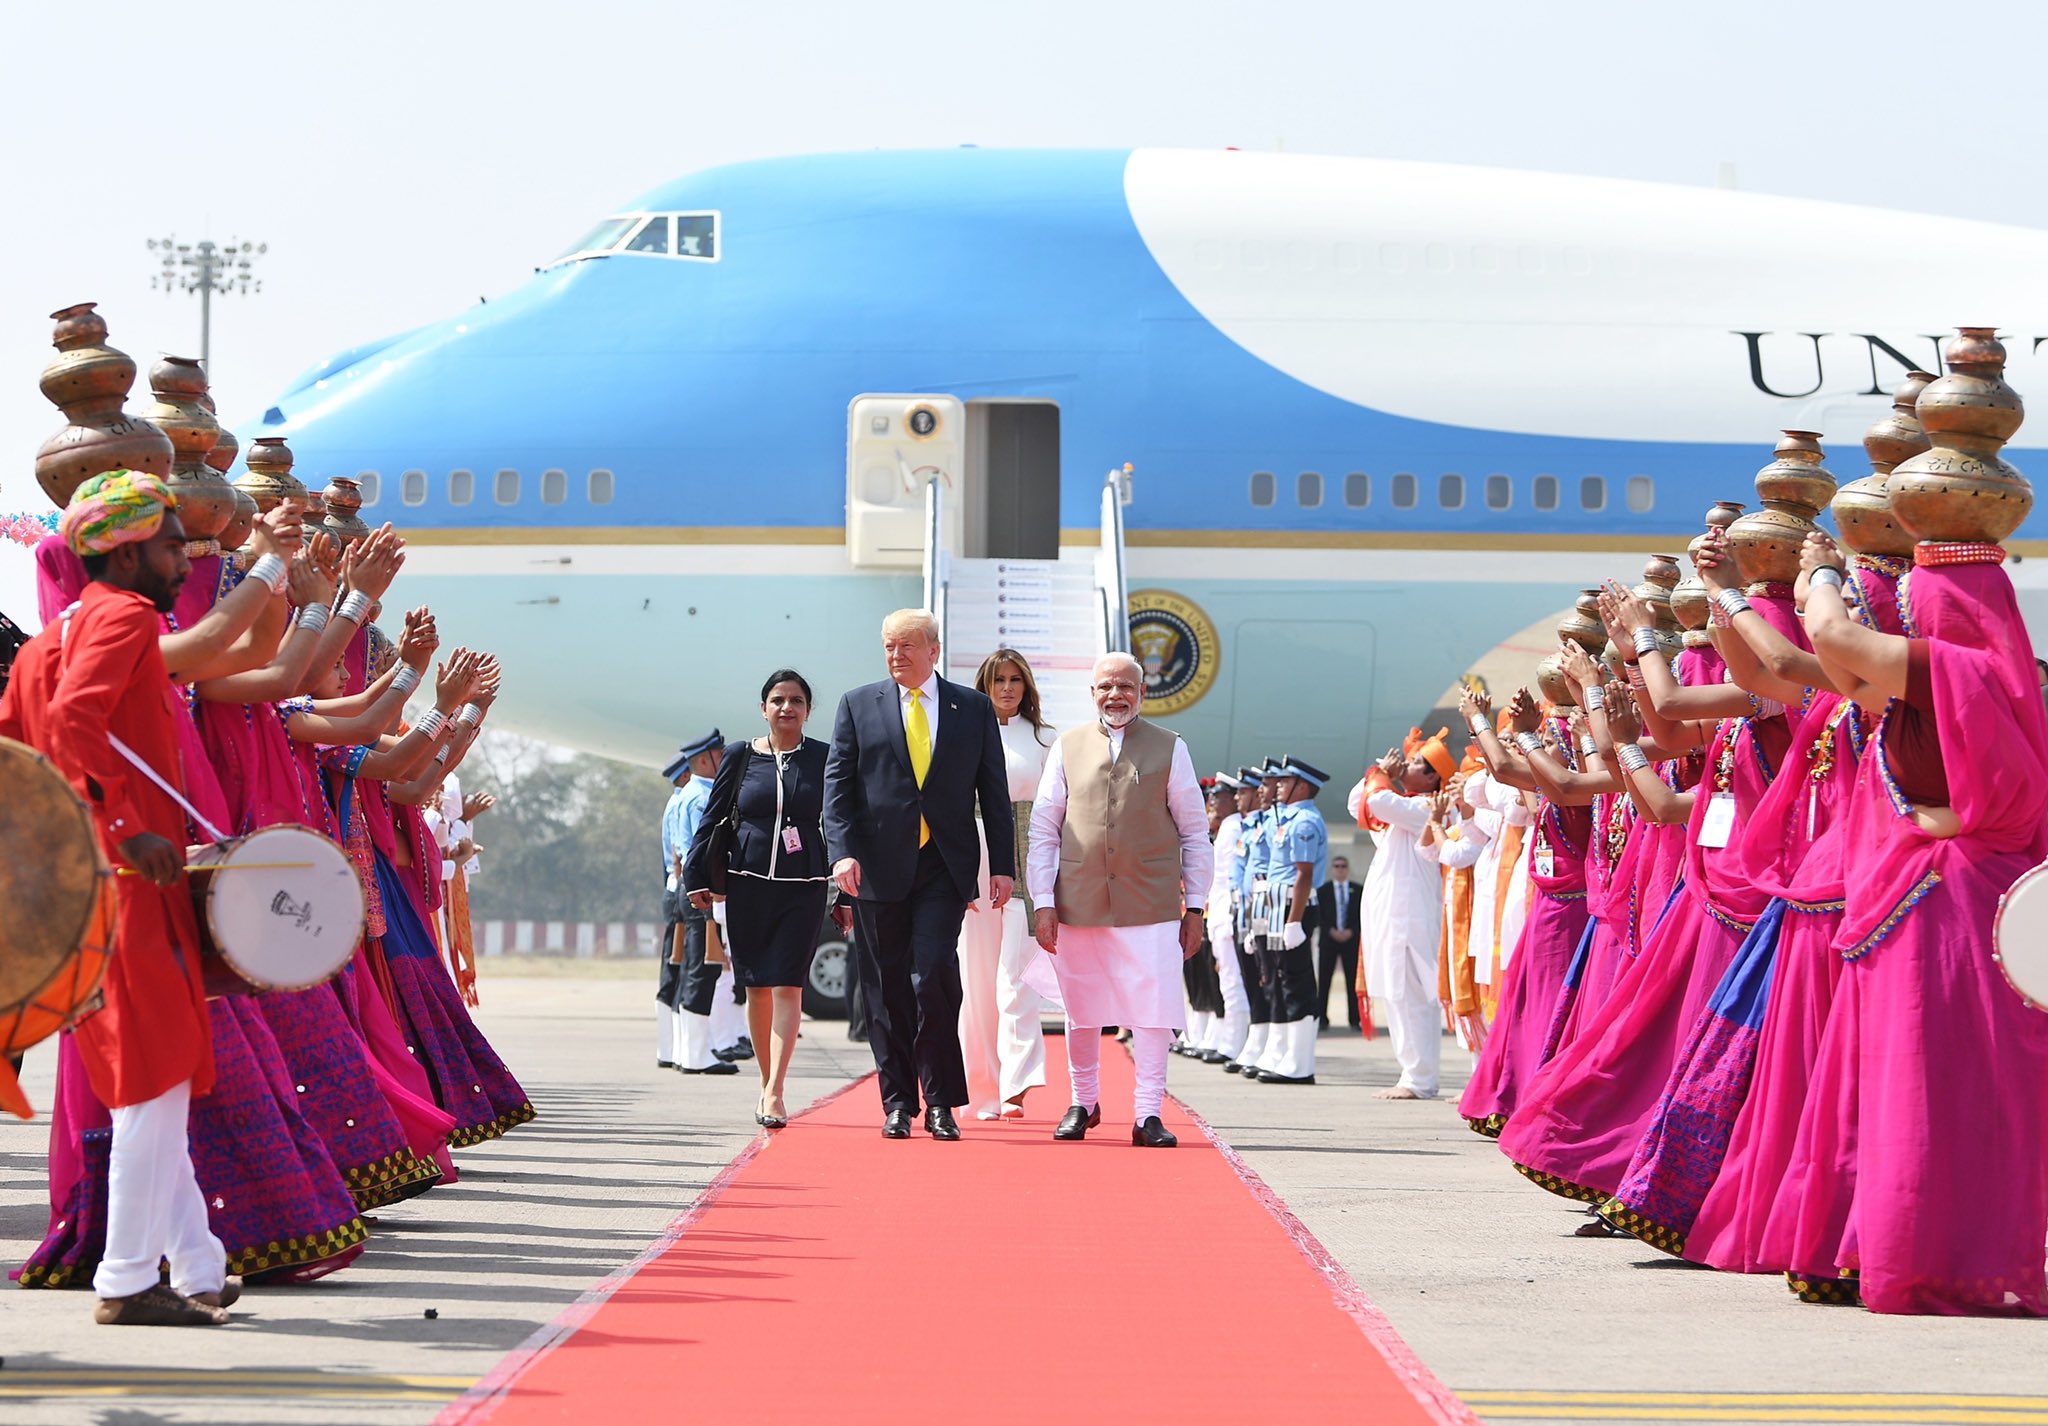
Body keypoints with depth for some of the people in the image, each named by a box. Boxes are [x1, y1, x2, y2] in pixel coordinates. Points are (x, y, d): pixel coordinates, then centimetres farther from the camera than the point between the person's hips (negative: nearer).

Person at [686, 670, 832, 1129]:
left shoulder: (823, 759, 3)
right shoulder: (740, 757, 6)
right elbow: (712, 818, 10)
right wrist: (696, 878, 4)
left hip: (803, 889, -2)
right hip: (748, 884, 2)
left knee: (787, 985, -11)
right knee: (756, 986, 6)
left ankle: (775, 1091, -15)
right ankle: (767, 1084, 19)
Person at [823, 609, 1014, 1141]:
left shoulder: (974, 708, 9)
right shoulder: (858, 706, 8)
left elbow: (994, 792, 10)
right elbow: (838, 785, 3)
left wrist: (1002, 865, 4)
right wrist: (842, 852, -11)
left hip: (945, 869, -1)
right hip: (879, 867, 1)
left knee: (933, 975, -14)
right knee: (887, 990, 4)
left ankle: (940, 1102, -5)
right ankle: (898, 1102, 13)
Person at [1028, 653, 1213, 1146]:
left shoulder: (1169, 749, 5)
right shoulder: (1067, 748, 8)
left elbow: (1195, 832, 7)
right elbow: (1043, 829, 8)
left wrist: (1195, 906, 4)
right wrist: (1043, 902, 0)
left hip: (1150, 904, -1)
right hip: (1078, 902, 1)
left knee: (1152, 1011, -7)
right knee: (1081, 1009, 10)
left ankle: (1147, 1114, -2)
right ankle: (1084, 1102, 27)